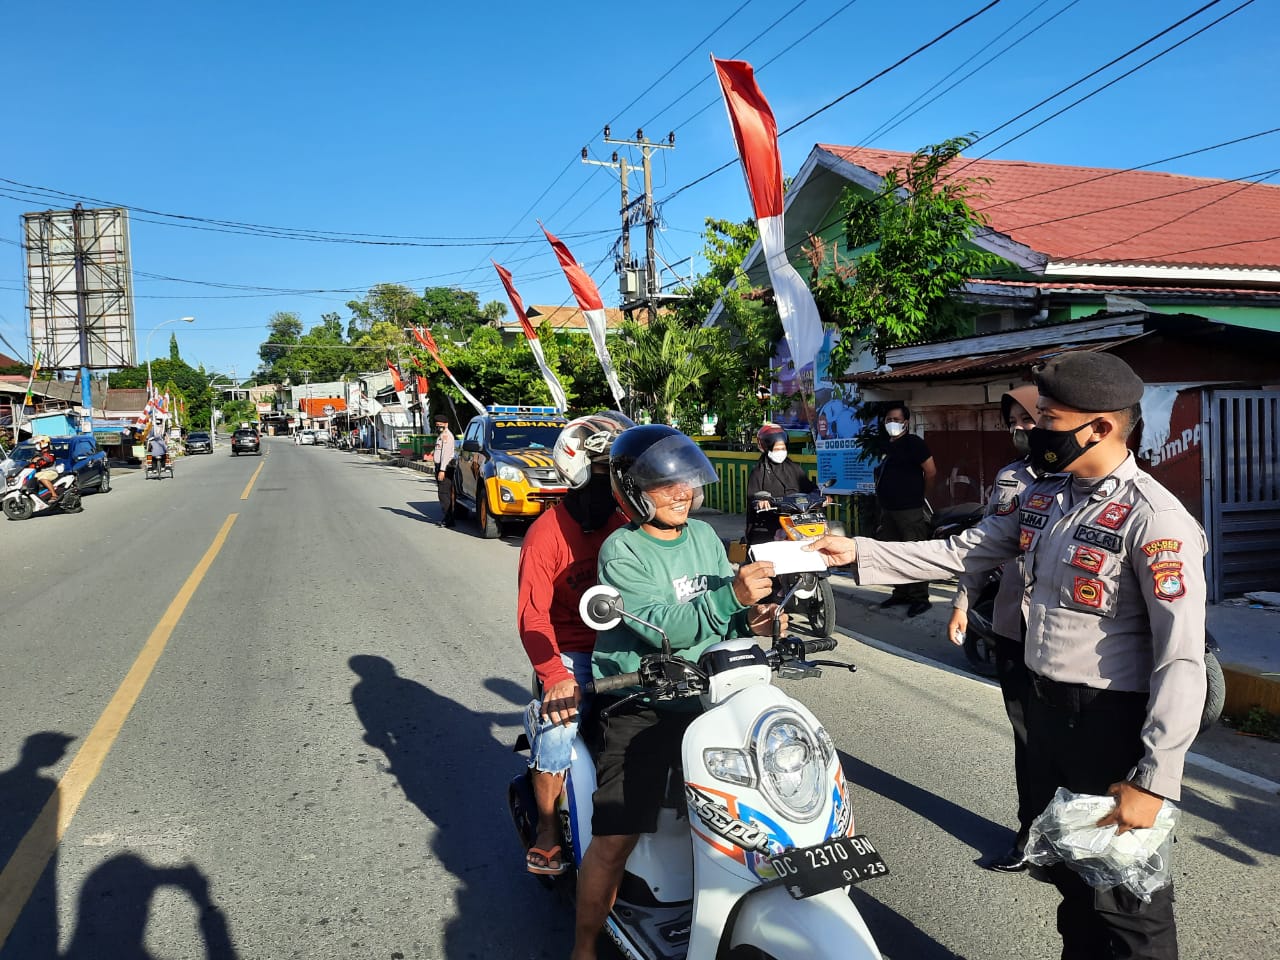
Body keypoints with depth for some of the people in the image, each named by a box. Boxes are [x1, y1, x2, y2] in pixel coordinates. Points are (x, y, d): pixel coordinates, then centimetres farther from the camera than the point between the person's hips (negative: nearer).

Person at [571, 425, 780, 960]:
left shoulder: (704, 536, 8)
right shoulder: (621, 552, -12)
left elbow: (725, 612, 11)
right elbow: (667, 629, -23)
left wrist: (752, 620, -11)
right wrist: (732, 595, -35)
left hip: (706, 698, 6)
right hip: (639, 708, -6)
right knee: (615, 838, -12)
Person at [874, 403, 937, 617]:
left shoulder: (914, 443, -9)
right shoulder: (887, 446, 16)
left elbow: (931, 472, -12)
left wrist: (922, 497, -3)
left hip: (910, 510, -9)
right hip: (888, 509, 9)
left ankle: (920, 597, -1)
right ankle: (901, 593, 24)